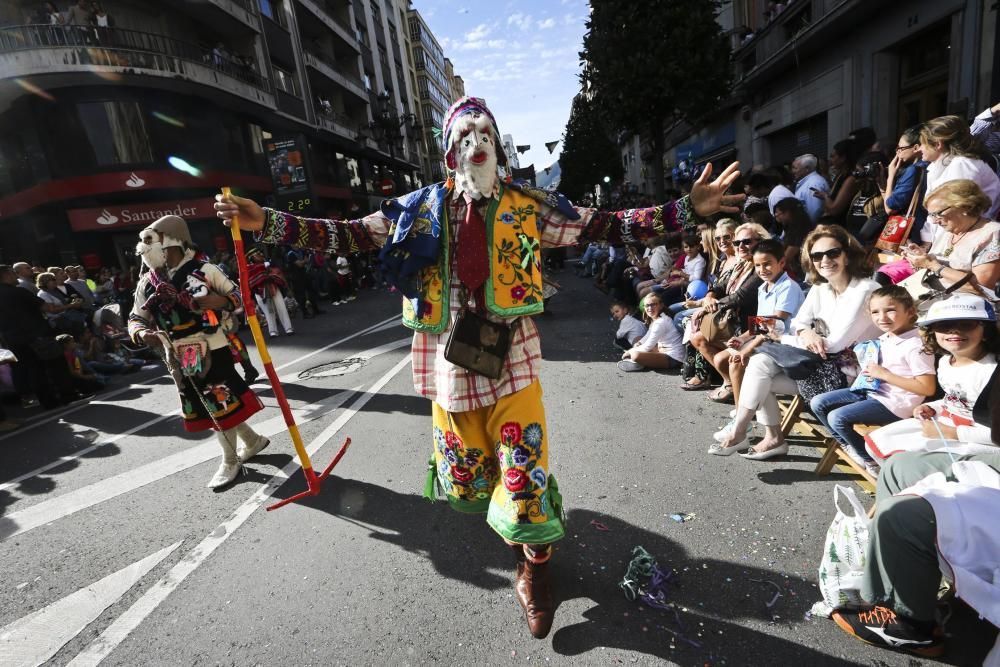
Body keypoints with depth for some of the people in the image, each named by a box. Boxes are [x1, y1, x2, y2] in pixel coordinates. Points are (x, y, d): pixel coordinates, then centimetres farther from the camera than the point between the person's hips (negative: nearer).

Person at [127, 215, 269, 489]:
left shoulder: (203, 270, -9)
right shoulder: (147, 283, 7)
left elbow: (237, 298, -8)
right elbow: (135, 319, 12)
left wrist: (194, 301, -20)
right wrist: (142, 333, -12)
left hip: (210, 351, -6)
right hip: (178, 358, 7)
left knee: (220, 404, 1)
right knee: (201, 407, 15)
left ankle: (230, 461, 21)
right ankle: (253, 441, 33)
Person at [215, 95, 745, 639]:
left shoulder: (528, 206, 2)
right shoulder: (420, 208, 4)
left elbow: (603, 227, 0)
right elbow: (350, 235, 4)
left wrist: (687, 208, -5)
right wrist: (266, 222, -2)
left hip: (511, 361, -1)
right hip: (450, 363, 2)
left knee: (524, 478, 2)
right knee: (464, 479, 17)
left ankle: (534, 567, 34)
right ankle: (518, 523, 53)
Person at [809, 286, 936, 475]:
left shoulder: (915, 346, -17)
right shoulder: (883, 339, 8)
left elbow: (928, 388, -21)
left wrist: (884, 374, -20)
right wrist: (869, 370, 6)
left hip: (895, 403, -9)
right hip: (872, 391, 9)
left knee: (837, 417, -22)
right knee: (818, 403, 2)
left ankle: (871, 459, 2)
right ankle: (850, 445, 16)